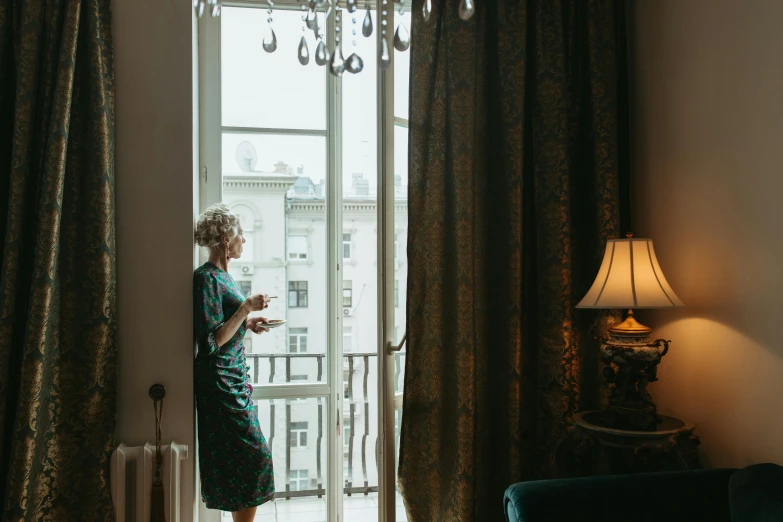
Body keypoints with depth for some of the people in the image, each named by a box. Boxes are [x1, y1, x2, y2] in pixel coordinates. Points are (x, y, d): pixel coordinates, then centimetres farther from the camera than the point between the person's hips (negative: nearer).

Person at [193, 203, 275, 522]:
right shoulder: (206, 278, -15)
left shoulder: (222, 276, 13)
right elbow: (212, 341, -20)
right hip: (220, 384, -9)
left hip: (235, 380, 9)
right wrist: (246, 308, -20)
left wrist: (248, 324, 8)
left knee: (243, 458, 13)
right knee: (254, 455, -7)